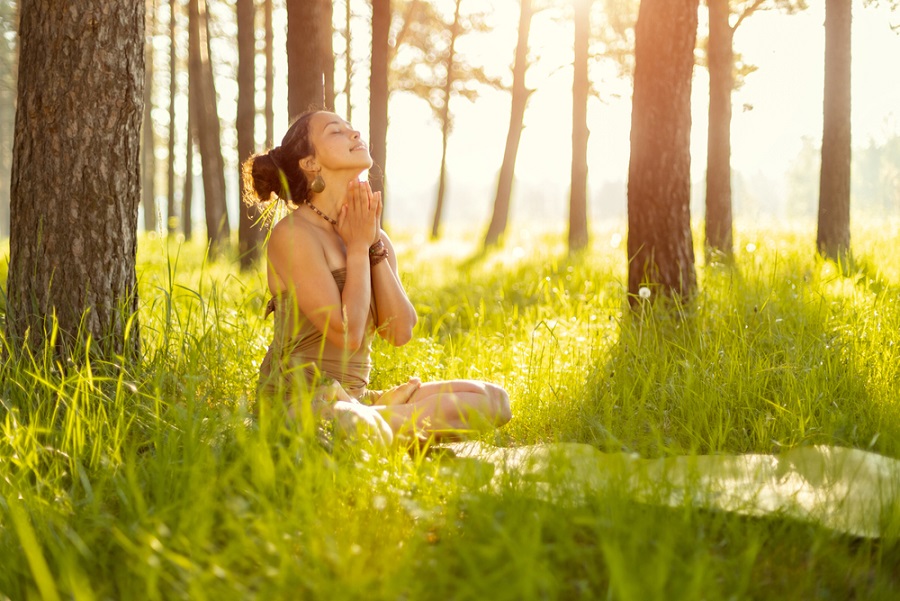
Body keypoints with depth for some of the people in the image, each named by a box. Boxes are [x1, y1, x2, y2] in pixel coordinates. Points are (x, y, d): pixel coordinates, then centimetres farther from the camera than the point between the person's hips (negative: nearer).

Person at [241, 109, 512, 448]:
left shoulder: (375, 237, 12)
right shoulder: (293, 234, -11)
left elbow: (400, 332, 1)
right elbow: (346, 333, -18)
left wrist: (375, 245, -3)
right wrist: (358, 248, -8)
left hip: (355, 399, 7)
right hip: (300, 399, -7)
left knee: (493, 400, -5)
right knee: (348, 425, -44)